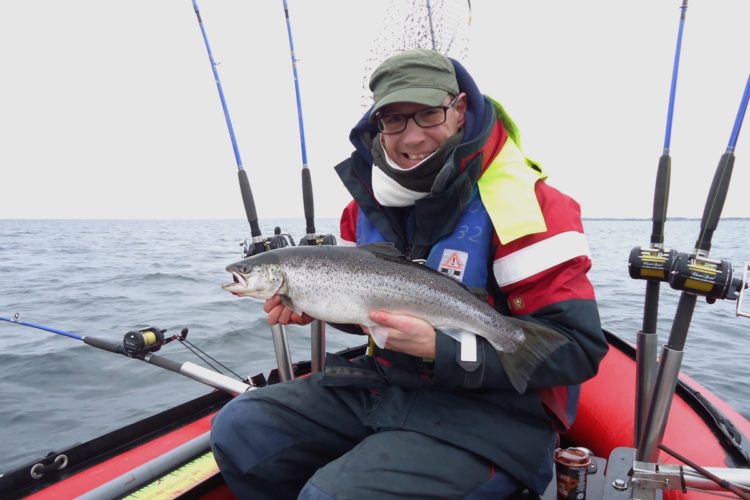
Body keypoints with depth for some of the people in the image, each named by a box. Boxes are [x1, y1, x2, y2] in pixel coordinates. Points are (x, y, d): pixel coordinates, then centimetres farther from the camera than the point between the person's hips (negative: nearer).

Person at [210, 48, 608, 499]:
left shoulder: (524, 205, -17)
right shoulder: (371, 199, 4)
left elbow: (577, 349, -19)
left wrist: (441, 349, -26)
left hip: (489, 412, -6)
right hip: (382, 385, 7)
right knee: (239, 428, 1)